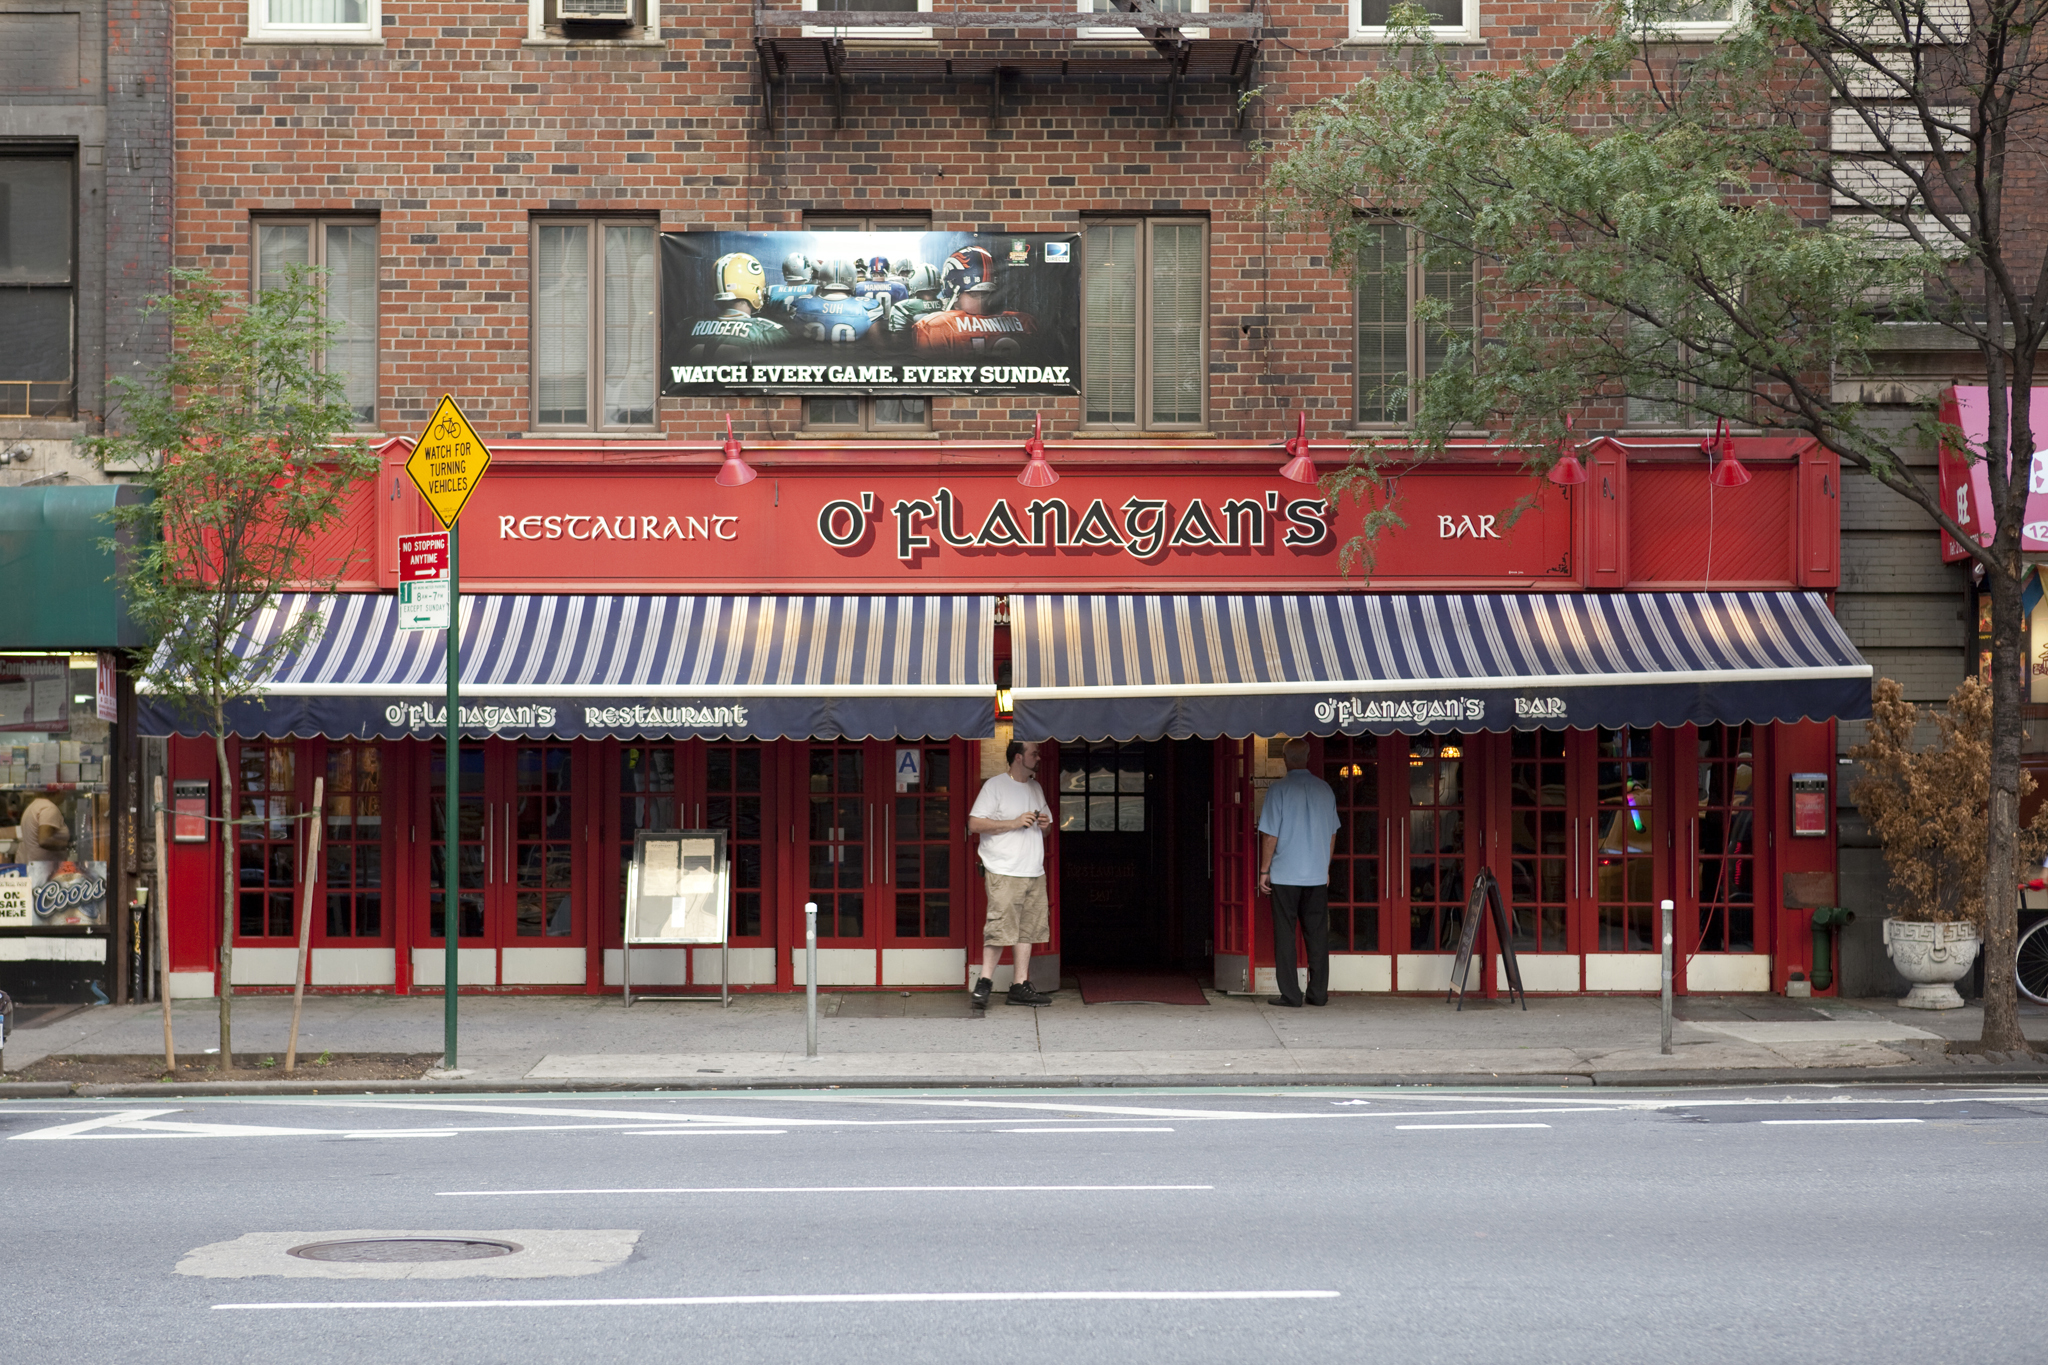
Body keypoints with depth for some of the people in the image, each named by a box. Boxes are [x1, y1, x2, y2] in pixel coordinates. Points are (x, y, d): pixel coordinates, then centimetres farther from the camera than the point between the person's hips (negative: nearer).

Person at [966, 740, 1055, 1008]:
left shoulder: (1035, 788, 19)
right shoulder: (995, 785, -4)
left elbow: (1045, 825, 30)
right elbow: (974, 824, -11)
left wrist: (1045, 824, 4)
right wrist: (1014, 823, -15)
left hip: (1034, 873, 7)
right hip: (1004, 873, -7)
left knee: (1027, 929, 5)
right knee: (1000, 928, -13)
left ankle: (1021, 985, 8)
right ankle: (984, 982, -7)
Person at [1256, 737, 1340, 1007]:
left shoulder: (1279, 789, -9)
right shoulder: (1325, 790, 5)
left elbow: (1270, 834, -9)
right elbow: (1332, 833, 12)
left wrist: (1264, 870, -1)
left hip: (1285, 874, -4)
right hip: (1317, 874, 4)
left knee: (1285, 935, 2)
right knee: (1317, 934, 9)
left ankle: (1291, 995, 0)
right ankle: (1319, 993, 11)